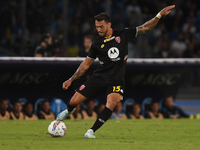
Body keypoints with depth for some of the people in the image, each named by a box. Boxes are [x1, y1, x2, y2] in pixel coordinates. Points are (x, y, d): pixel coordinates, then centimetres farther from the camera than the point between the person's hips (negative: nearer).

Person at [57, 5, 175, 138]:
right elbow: (86, 64, 11)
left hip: (116, 80, -2)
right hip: (99, 77, 2)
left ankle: (91, 131, -17)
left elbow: (145, 28, 4)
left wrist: (160, 15, -7)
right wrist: (71, 80, 8)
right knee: (74, 101, -2)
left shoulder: (123, 35, 0)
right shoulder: (97, 44, 3)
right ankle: (69, 111, 36)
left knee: (111, 105, -28)